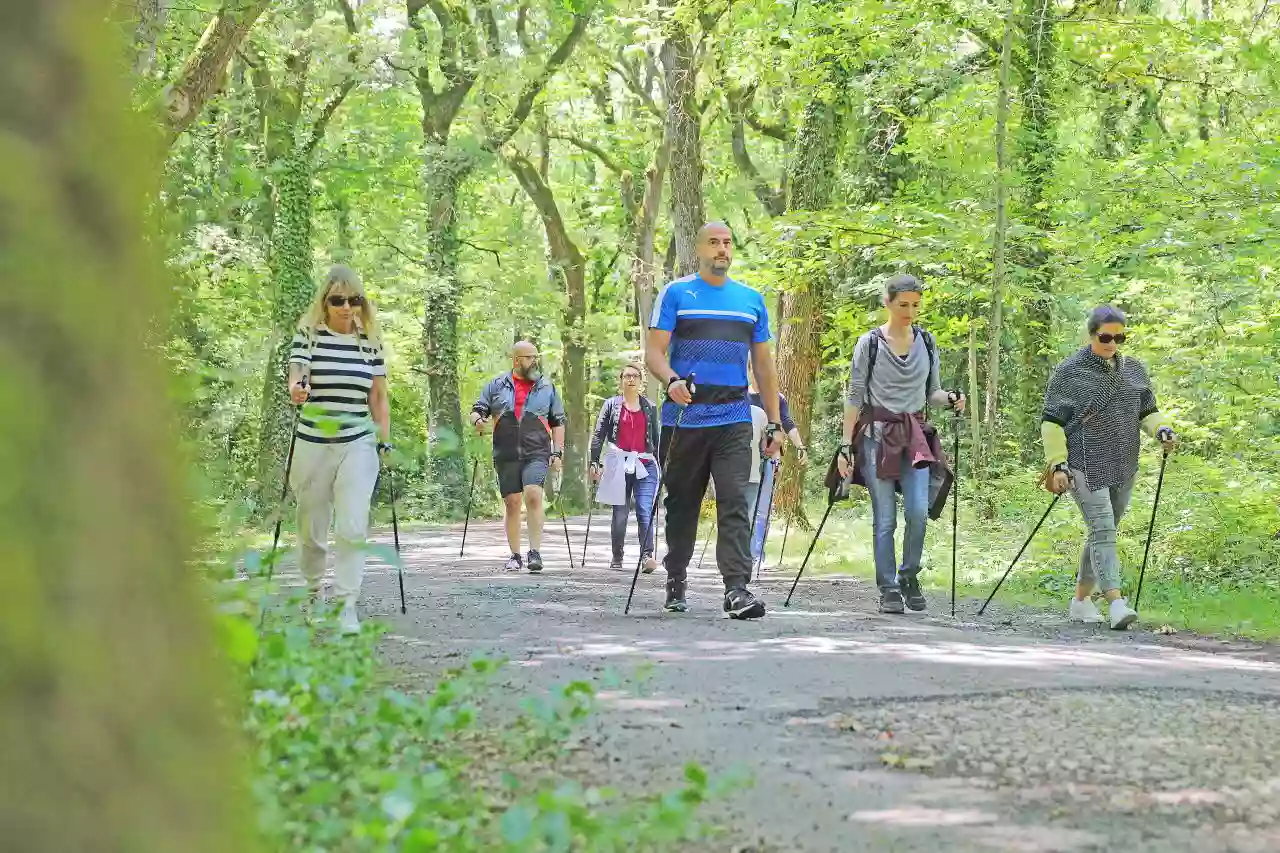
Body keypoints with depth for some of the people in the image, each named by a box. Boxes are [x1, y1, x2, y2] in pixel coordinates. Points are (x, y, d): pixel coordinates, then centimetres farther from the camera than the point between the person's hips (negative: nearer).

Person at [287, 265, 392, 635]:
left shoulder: (370, 342, 5)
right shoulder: (308, 335, -1)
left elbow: (378, 397, 12)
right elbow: (295, 381, -12)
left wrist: (384, 442, 9)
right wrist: (296, 391, -36)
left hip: (358, 446, 0)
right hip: (313, 444, 0)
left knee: (353, 528, -12)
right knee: (311, 529, 10)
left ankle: (347, 605, -11)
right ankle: (315, 594, 31)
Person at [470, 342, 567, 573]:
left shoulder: (547, 387, 12)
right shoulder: (497, 386, 11)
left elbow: (558, 422, 14)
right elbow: (477, 410, 11)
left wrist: (557, 452, 5)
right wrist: (478, 420, -13)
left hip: (536, 453, -1)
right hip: (506, 455, 1)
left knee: (533, 495, -20)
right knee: (512, 502, 3)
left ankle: (535, 552, -20)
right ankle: (515, 556, 12)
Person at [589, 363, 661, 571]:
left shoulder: (650, 408, 14)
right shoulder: (611, 405, 9)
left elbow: (656, 438, 19)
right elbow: (598, 435, 6)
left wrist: (661, 464, 16)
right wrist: (594, 462, -1)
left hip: (645, 466, 1)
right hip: (619, 465, 0)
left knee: (646, 511, -14)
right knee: (620, 514, 3)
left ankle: (647, 554, -21)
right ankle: (617, 557, 13)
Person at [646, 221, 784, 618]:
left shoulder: (751, 299, 14)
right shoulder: (676, 294, 5)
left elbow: (763, 365, 17)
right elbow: (654, 352, -2)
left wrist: (775, 423, 13)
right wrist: (672, 381, -24)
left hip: (733, 420, 1)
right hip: (684, 417, -1)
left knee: (735, 503, -11)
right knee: (682, 503, 8)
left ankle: (737, 589, -18)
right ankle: (676, 581, 23)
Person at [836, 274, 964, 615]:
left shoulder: (927, 342, 9)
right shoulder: (869, 343, -2)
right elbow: (854, 398, 1)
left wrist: (950, 399, -6)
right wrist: (846, 446, -4)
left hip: (915, 436, 3)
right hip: (877, 436, -3)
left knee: (918, 511, -12)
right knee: (885, 518, -3)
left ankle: (909, 576, 9)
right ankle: (889, 589, 5)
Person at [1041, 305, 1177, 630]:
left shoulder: (1133, 369, 13)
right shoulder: (1069, 372, -3)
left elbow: (1148, 411, 20)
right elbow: (1051, 422, -3)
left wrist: (1162, 429, -3)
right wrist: (1058, 464, -11)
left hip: (1123, 468, 6)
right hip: (1086, 466, -6)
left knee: (1104, 531, 11)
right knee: (1102, 528, -17)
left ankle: (1081, 600, 24)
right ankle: (1116, 603, -27)